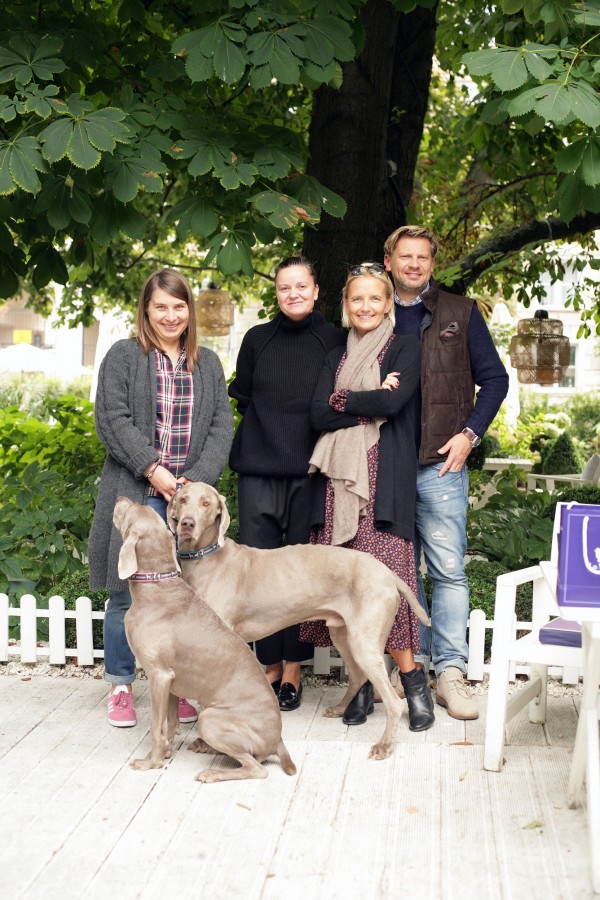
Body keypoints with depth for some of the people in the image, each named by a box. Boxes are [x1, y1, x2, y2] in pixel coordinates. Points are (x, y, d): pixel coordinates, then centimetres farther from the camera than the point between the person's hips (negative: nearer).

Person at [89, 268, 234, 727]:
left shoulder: (208, 363, 15)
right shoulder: (123, 356, 4)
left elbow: (221, 426, 7)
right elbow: (112, 419, -5)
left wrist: (196, 479, -7)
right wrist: (153, 469, -14)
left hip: (191, 495, 3)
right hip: (136, 492, -2)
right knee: (127, 593, 0)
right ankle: (121, 687, 15)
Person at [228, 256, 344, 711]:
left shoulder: (335, 341, 4)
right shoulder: (257, 340, 10)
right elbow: (242, 398, 15)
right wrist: (270, 429, 5)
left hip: (310, 468, -1)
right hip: (259, 468, 2)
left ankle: (293, 668, 11)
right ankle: (271, 665, 10)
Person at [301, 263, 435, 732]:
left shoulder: (405, 349, 8)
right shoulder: (336, 359, 21)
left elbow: (393, 402, -10)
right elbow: (319, 415, 5)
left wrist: (342, 400, 1)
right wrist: (372, 403, -5)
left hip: (384, 478, -4)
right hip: (340, 479, 4)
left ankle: (413, 679, -2)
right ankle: (363, 681, 7)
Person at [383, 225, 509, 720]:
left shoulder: (461, 313, 8)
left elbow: (494, 378, 8)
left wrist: (470, 433, -3)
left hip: (439, 464, -2)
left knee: (448, 570, -5)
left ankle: (450, 672, 1)